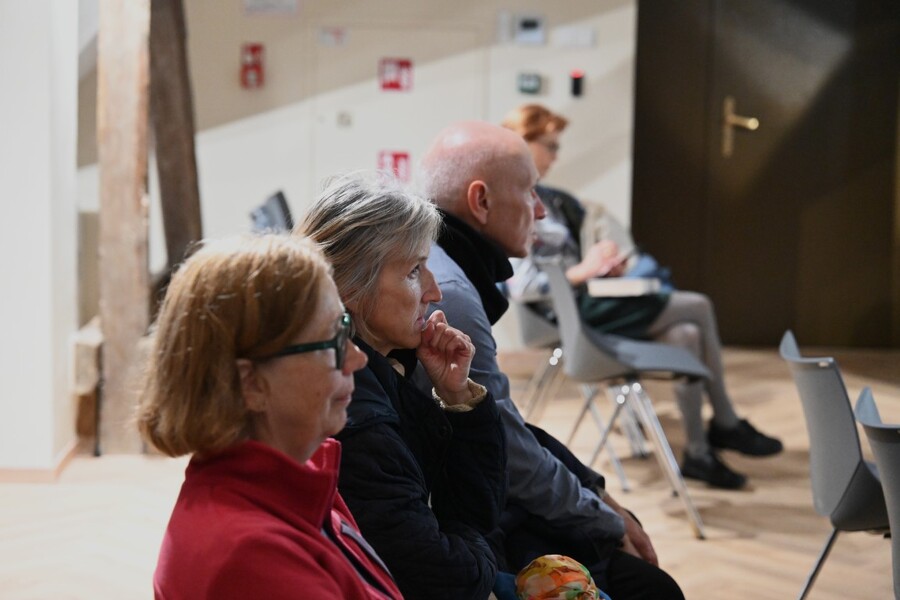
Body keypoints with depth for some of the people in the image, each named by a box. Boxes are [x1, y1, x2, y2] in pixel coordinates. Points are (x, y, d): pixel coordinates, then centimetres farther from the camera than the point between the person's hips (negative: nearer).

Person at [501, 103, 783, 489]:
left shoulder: (547, 198, 14)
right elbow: (521, 286, -22)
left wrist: (603, 261, 2)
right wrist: (583, 271, -20)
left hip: (587, 299, 9)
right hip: (574, 314, -9)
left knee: (686, 335, -11)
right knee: (699, 307, -10)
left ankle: (698, 452, -6)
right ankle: (725, 424, 3)